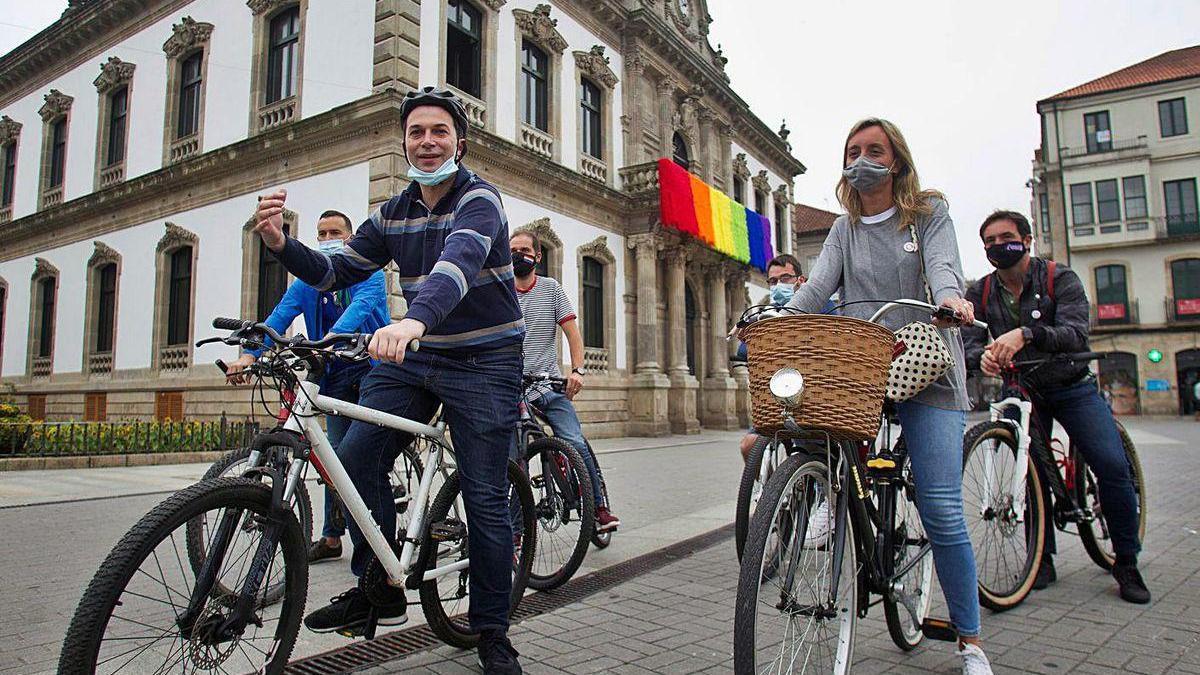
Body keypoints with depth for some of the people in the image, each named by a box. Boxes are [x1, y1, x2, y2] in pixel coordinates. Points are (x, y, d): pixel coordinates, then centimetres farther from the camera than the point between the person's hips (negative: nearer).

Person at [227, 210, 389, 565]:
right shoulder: (308, 281, 9)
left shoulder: (368, 272, -4)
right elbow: (279, 316, -5)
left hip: (373, 369, -4)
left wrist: (329, 340, -42)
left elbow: (360, 307, -24)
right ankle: (332, 536, 18)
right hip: (337, 376, 4)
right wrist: (249, 353, -22)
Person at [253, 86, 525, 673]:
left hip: (483, 362, -5)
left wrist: (413, 320, -51)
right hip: (412, 355, 6)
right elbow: (335, 273, 8)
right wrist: (280, 242, -12)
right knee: (356, 457, -11)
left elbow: (459, 261, -32)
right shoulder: (392, 215, 11)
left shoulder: (478, 198, -11)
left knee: (485, 497, -4)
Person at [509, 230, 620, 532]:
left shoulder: (551, 288, 8)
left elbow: (572, 331, 2)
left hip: (550, 385, 0)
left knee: (575, 444, -14)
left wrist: (577, 369, -13)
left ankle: (599, 507, 4)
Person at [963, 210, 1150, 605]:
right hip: (1022, 390, 2)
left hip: (1072, 387, -2)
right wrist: (983, 356, -36)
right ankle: (1042, 559, 13)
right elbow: (969, 343, -12)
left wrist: (1026, 334, -43)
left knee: (1113, 467, -13)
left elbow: (1075, 334, -25)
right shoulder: (980, 293, -1)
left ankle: (1126, 562, 5)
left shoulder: (1060, 279, -10)